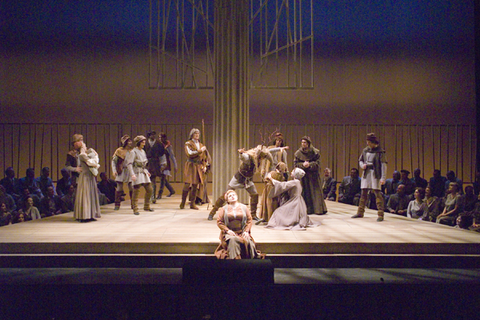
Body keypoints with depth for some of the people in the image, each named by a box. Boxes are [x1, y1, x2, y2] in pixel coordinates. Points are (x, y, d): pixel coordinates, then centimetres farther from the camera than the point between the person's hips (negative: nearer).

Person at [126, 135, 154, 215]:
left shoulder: (143, 151, 14)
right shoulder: (134, 152, -10)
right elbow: (129, 163, -16)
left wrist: (146, 171, 18)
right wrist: (132, 174, -25)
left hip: (144, 173, 8)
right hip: (137, 174, -8)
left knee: (150, 189, 8)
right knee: (136, 192, -5)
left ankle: (146, 206, 22)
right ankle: (135, 209, 2)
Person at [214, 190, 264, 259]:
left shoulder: (244, 207, 12)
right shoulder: (223, 209, 9)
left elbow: (249, 220, 10)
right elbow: (219, 222, 4)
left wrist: (246, 231, -5)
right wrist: (228, 230, -10)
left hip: (242, 232, 1)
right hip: (229, 233, -1)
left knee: (249, 242, -30)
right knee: (232, 240, -36)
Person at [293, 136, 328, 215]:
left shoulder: (315, 152, -1)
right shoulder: (298, 153, 2)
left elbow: (317, 163, -3)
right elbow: (295, 164, 0)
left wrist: (309, 164, -19)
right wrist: (303, 165, -17)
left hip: (313, 175, -1)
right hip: (303, 176, 1)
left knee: (315, 192, 0)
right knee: (305, 192, -1)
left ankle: (319, 209, 5)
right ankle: (307, 209, 5)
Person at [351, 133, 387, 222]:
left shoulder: (380, 151, -8)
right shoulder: (365, 150, 9)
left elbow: (383, 165, -11)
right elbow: (360, 160, 21)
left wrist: (383, 178, -18)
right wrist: (362, 165, -3)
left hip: (375, 174, -6)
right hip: (366, 173, 6)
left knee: (377, 193, -8)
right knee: (363, 193, 10)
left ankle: (380, 215, -5)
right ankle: (360, 212, 20)